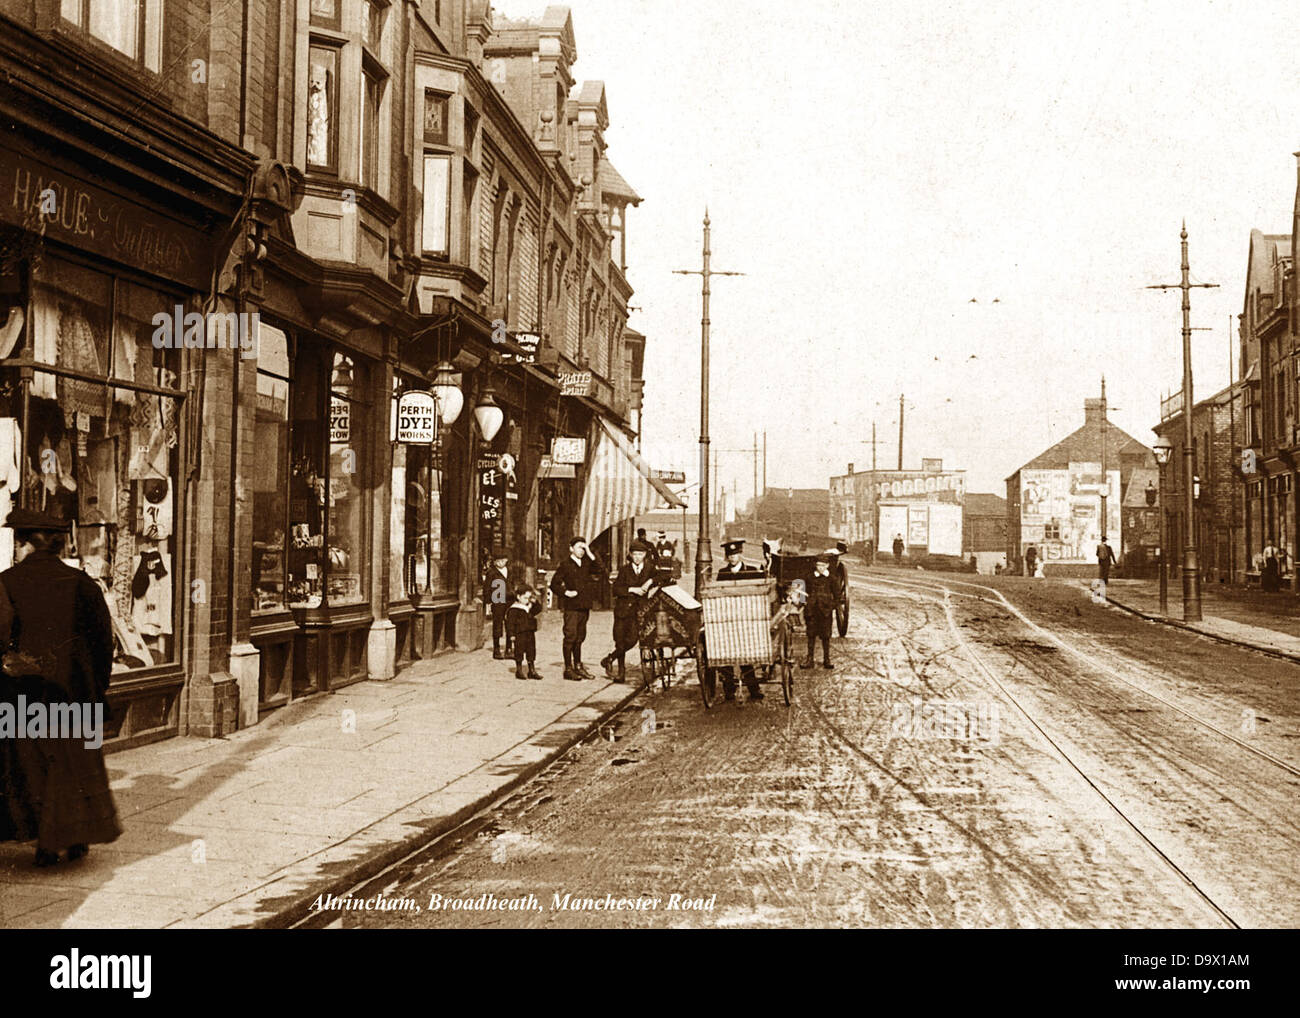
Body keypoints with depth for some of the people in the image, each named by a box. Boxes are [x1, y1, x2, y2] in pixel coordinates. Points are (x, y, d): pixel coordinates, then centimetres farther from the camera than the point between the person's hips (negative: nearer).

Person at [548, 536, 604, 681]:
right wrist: (566, 592, -13)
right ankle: (568, 668, -3)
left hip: (584, 605, 6)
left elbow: (598, 571, -5)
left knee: (580, 637, 12)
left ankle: (578, 666, 19)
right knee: (570, 636, -6)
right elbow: (554, 584, -2)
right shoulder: (565, 565, -3)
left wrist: (590, 554, -7)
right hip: (571, 606, -6)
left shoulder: (586, 563, 13)